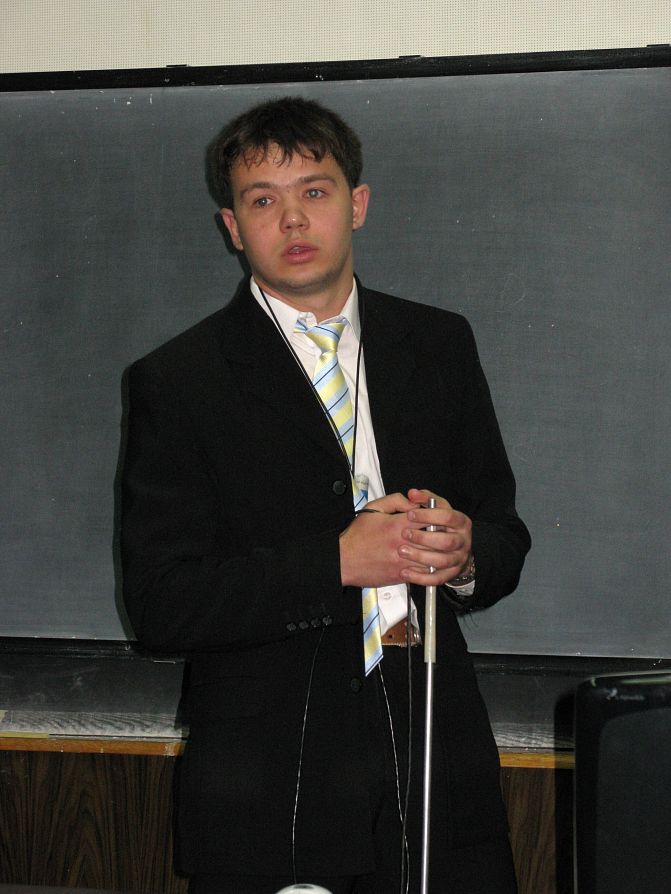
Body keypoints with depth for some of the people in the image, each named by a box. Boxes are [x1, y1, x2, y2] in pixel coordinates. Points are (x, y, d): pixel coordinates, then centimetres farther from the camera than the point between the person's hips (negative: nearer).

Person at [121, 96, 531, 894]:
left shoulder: (440, 345, 9)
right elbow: (161, 604, -10)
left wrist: (465, 555, -11)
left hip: (439, 767, 3)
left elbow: (505, 535, 13)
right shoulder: (177, 382, -3)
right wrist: (337, 560, -19)